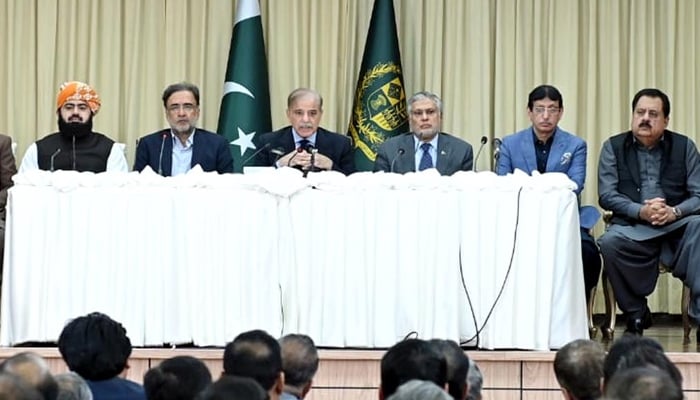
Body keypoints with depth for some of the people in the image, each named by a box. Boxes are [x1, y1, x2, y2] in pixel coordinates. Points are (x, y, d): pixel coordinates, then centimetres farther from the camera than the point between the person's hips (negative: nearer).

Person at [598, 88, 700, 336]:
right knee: (610, 243, -33)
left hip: (676, 225, 0)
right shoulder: (613, 147, 11)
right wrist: (640, 211, -18)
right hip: (632, 227, 0)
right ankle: (636, 314, -11)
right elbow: (606, 195, 0)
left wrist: (675, 212, -18)